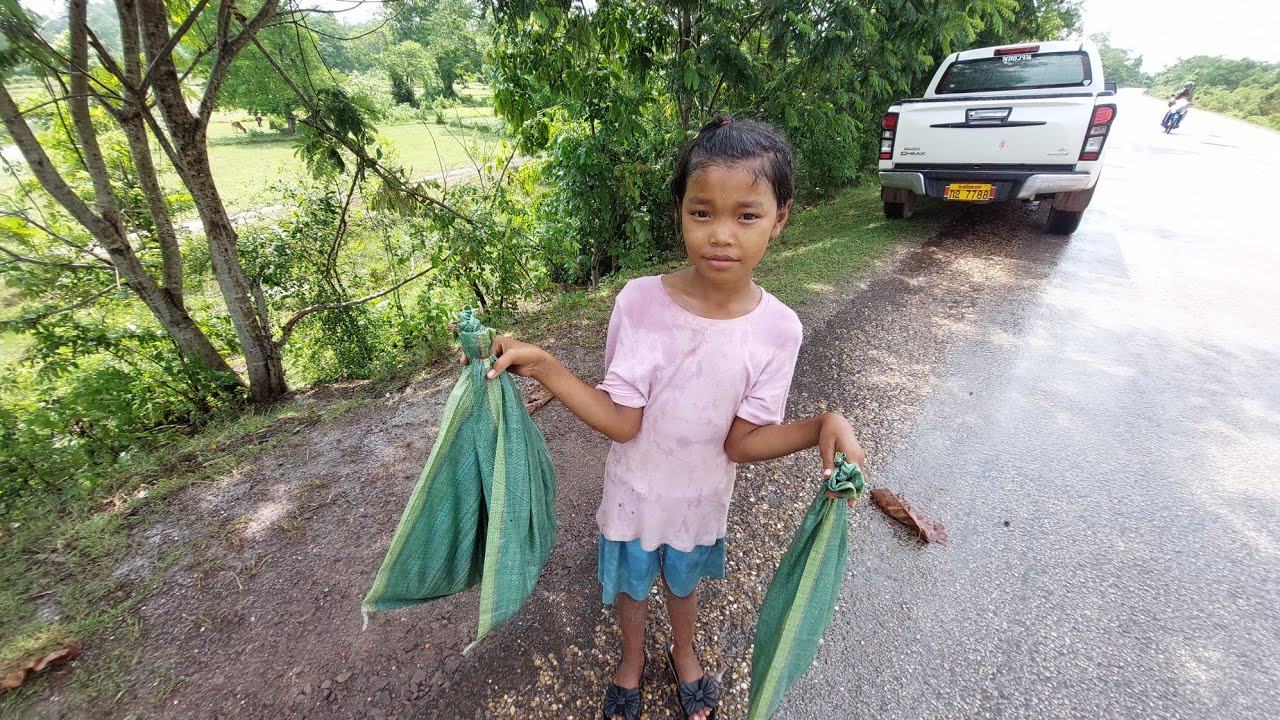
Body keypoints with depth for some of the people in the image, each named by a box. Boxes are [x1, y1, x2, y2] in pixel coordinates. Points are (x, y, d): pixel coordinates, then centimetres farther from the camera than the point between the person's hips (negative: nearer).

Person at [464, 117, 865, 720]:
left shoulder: (777, 328, -21)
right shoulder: (640, 302, -26)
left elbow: (741, 443, -16)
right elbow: (622, 422, -22)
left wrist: (822, 426, -31)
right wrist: (544, 367, -32)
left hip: (702, 497, 1)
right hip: (634, 491, 0)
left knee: (683, 581, 30)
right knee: (631, 583, 26)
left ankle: (683, 652, 65)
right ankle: (632, 658, 61)